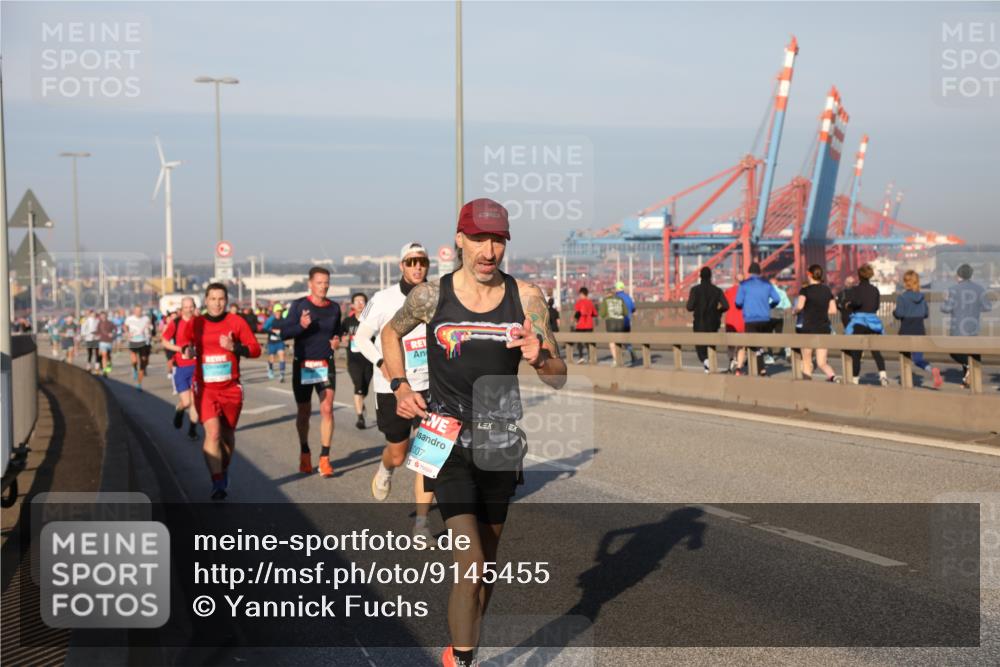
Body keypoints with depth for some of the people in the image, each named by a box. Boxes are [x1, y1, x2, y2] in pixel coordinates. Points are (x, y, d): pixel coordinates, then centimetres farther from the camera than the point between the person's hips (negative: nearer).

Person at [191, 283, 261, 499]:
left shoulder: (236, 322, 0)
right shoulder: (196, 323, 1)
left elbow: (255, 349, -1)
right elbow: (185, 348, 11)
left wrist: (234, 347, -18)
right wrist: (188, 351, -13)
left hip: (231, 388, 1)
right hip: (205, 388, -1)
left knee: (227, 434, 12)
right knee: (212, 432, -17)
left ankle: (224, 473, 37)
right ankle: (217, 483, -12)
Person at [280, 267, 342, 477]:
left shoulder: (334, 308, 5)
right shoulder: (299, 305, -6)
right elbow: (284, 332, -10)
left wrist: (337, 340, -2)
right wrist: (301, 326, -28)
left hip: (326, 365, 1)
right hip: (303, 365, -1)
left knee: (327, 409, -12)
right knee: (304, 412, 10)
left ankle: (324, 458, -8)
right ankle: (304, 453, 29)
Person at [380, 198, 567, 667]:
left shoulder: (525, 298, -3)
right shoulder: (431, 296, -6)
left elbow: (558, 379, -1)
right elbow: (391, 333, 16)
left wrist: (539, 356, -23)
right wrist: (400, 387, 2)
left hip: (500, 446, 3)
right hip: (447, 444, -3)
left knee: (486, 564, 15)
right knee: (470, 564, -15)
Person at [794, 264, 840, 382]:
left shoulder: (805, 290, -6)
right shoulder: (827, 290, 9)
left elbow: (799, 306, -21)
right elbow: (833, 310, 7)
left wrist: (795, 311, 0)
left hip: (808, 328, -4)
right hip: (824, 328, 4)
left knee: (807, 361, 13)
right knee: (821, 362, 3)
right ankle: (833, 377, -24)